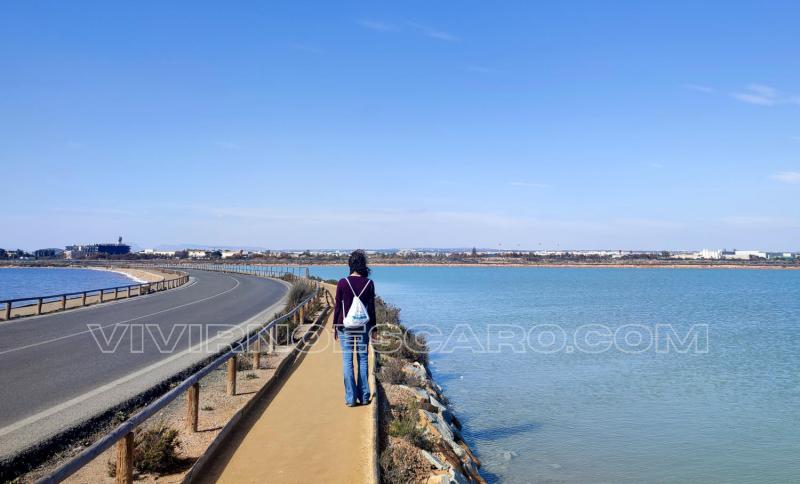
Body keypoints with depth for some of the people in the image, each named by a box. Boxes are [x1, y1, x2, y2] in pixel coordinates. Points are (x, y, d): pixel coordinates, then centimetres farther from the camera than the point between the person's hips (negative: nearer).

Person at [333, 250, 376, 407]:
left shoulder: (342, 282, -8)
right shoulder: (369, 283, -3)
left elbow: (337, 306, -4)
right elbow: (371, 307, 1)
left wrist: (335, 326, 7)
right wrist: (372, 326, 11)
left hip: (345, 326, -1)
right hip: (363, 326, 2)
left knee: (347, 360, 5)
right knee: (363, 360, 11)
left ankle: (351, 398, 6)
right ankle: (364, 396, 13)